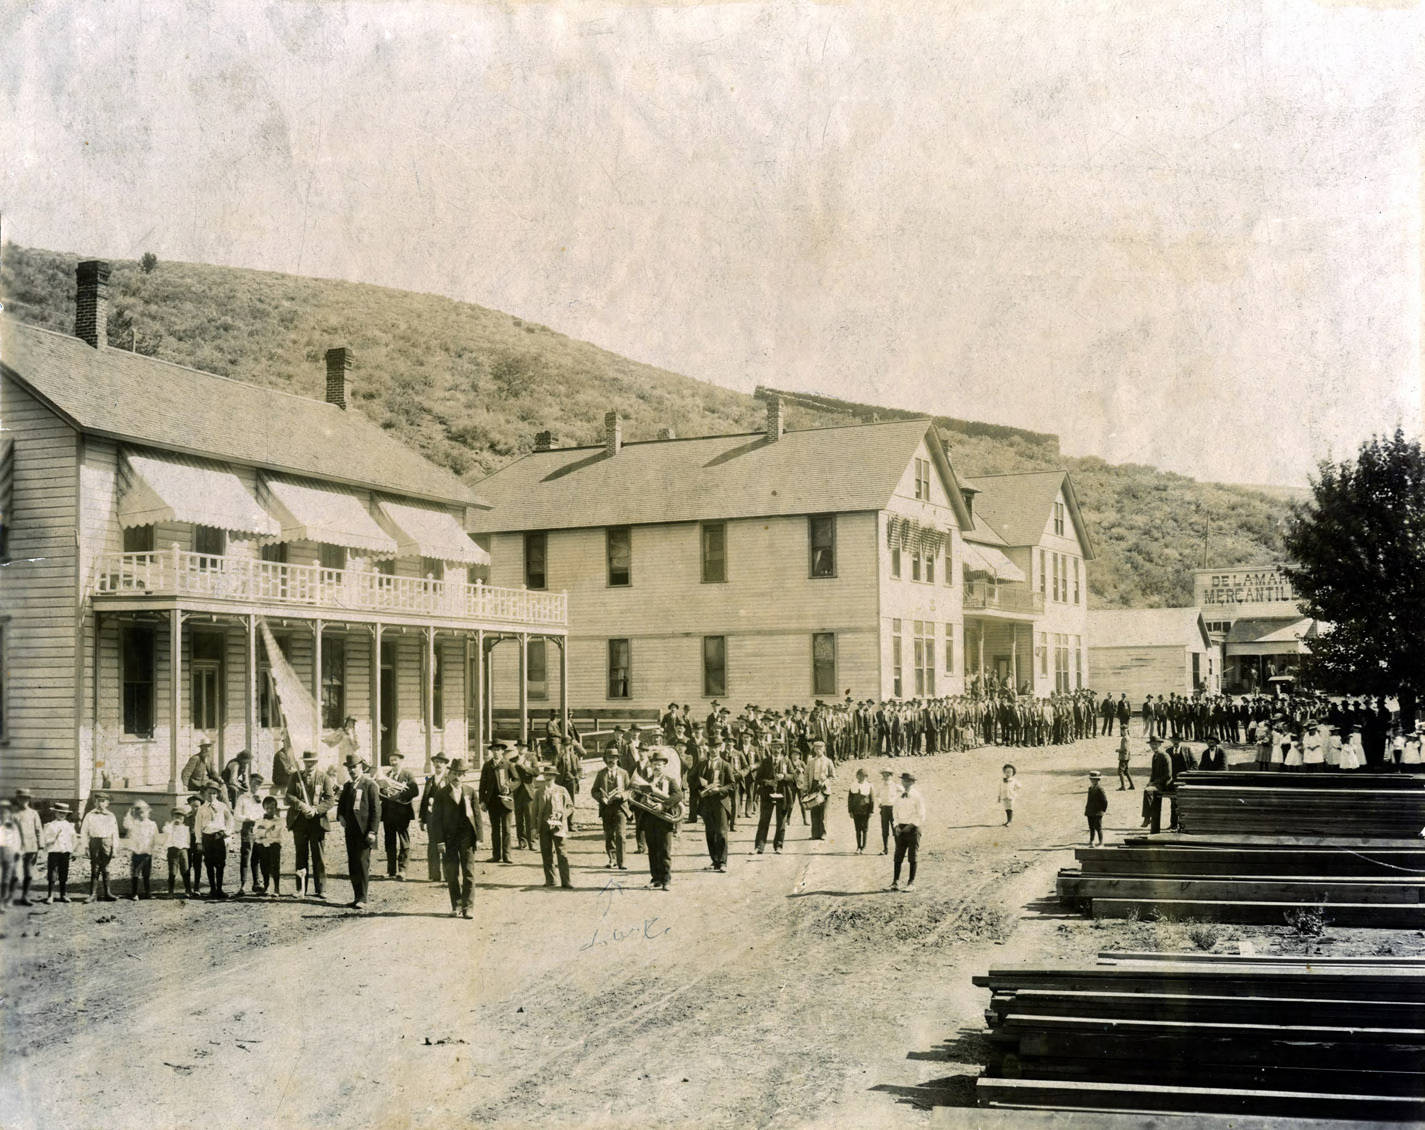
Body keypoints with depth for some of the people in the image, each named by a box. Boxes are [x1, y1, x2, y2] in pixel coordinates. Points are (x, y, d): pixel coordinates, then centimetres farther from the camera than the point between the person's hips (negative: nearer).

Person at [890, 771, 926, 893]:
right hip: (901, 828, 5)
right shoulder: (899, 796, 10)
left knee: (912, 857, 0)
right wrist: (897, 825, 5)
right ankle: (896, 882, 2)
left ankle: (911, 883, 6)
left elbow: (921, 815, -8)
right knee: (898, 856, 0)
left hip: (913, 828, -5)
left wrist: (911, 826, -15)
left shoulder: (917, 796, -7)